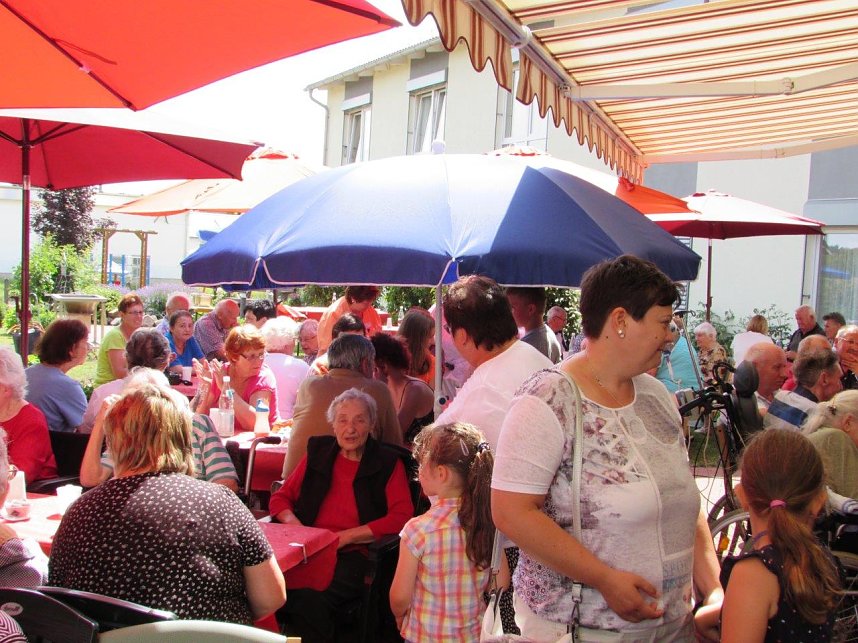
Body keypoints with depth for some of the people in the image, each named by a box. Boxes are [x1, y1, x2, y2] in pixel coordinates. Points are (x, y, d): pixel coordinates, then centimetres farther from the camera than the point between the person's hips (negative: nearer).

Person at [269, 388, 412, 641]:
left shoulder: (388, 463, 9)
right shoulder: (318, 452, 18)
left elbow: (402, 516, -3)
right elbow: (280, 498, 22)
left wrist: (347, 536, -10)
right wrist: (292, 521, -2)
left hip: (354, 555, -3)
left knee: (312, 599, -34)